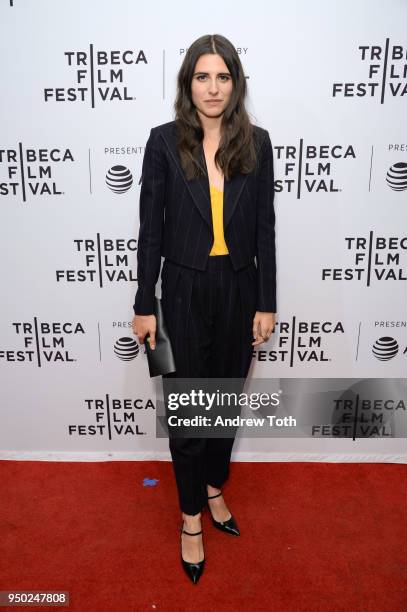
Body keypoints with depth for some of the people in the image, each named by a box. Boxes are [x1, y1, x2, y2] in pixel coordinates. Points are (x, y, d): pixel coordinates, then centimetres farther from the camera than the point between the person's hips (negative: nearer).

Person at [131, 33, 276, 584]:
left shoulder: (256, 142, 1)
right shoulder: (164, 141, -4)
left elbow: (264, 228, 1)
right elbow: (151, 228, -4)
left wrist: (267, 303, -1)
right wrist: (145, 305, -5)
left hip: (239, 290, 2)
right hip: (185, 291, -2)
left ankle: (214, 488, 42)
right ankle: (192, 516, 29)